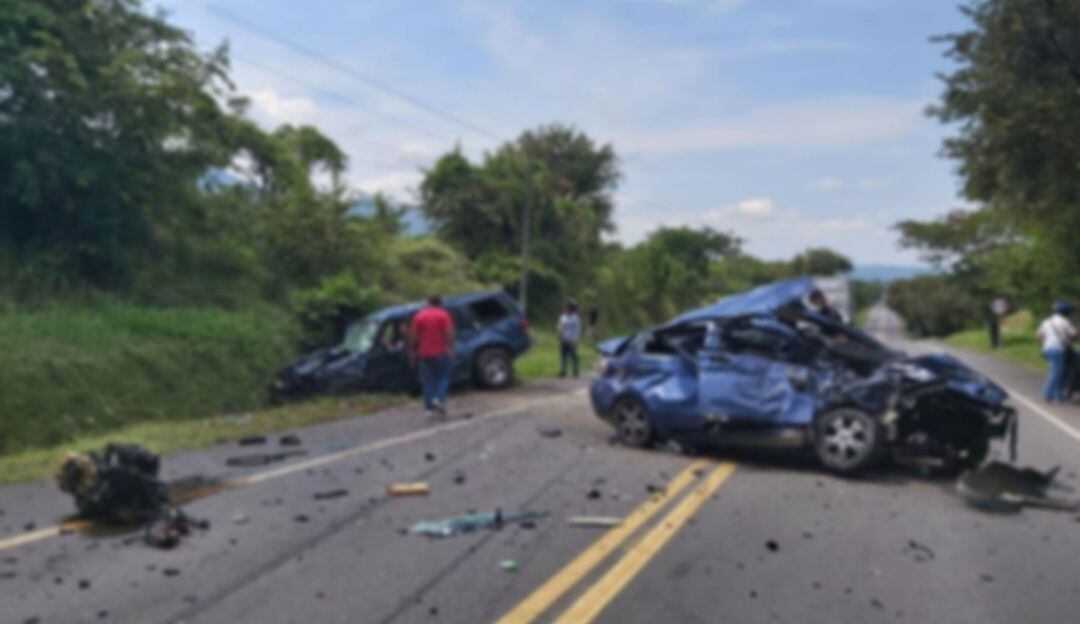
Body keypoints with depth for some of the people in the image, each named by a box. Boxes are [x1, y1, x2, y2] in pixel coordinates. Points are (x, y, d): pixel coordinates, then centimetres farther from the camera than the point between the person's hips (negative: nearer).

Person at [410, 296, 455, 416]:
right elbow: (449, 333, -12)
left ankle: (429, 407, 4)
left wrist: (414, 351, 10)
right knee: (444, 377, 9)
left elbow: (413, 335, 2)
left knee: (427, 380, 7)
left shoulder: (419, 316, 5)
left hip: (424, 353, 2)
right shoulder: (444, 315, -1)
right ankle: (439, 398, -13)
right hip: (441, 352, -2)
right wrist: (450, 348, -9)